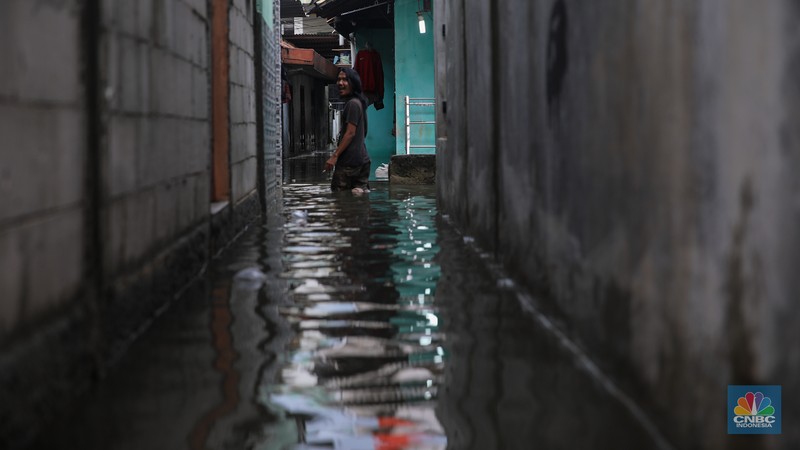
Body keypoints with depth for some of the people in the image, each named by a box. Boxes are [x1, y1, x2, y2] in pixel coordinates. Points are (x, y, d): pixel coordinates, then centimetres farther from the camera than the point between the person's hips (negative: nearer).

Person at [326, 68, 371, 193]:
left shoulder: (352, 104, -12)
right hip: (362, 158, 10)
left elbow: (350, 133, -18)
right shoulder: (359, 102, 18)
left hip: (350, 159, -10)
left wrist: (335, 156, -19)